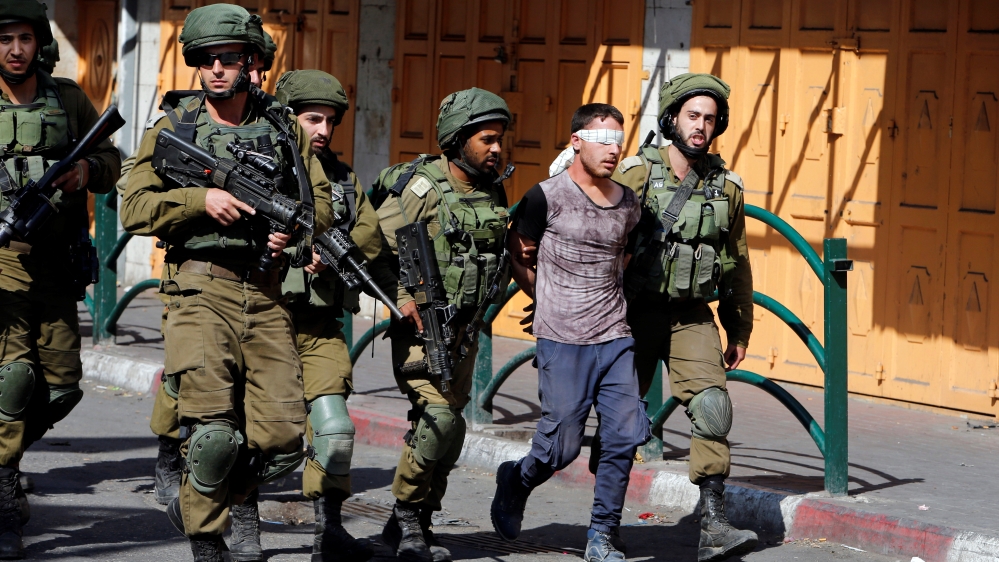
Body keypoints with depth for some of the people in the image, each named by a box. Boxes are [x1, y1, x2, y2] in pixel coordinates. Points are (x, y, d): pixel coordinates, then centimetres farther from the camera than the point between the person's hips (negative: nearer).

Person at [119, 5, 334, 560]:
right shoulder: (174, 129, 6)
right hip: (204, 290, -3)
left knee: (282, 440, -5)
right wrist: (202, 198, -13)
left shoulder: (285, 128, 13)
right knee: (215, 431, -15)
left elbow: (322, 201, 17)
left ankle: (194, 507, 20)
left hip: (268, 296, 3)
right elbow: (135, 209, 0)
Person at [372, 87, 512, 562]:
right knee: (440, 418, -20)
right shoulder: (422, 187, -12)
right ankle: (406, 513, -4)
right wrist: (404, 300, -19)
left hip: (464, 329, 7)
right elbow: (372, 248, -13)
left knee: (446, 434, 7)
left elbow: (499, 255, 26)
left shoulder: (494, 193, 9)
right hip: (419, 326, -7)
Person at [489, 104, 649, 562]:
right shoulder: (547, 197, -7)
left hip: (615, 338, 5)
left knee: (626, 436, -4)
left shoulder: (628, 204, 8)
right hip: (562, 341, -5)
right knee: (562, 446, -2)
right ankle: (515, 483, 30)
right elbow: (513, 255, 4)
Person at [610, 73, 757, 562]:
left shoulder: (725, 187, 4)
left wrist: (740, 331, 18)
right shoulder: (635, 175, -8)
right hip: (636, 313, -2)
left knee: (712, 406, -15)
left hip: (692, 316, 2)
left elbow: (736, 264, 14)